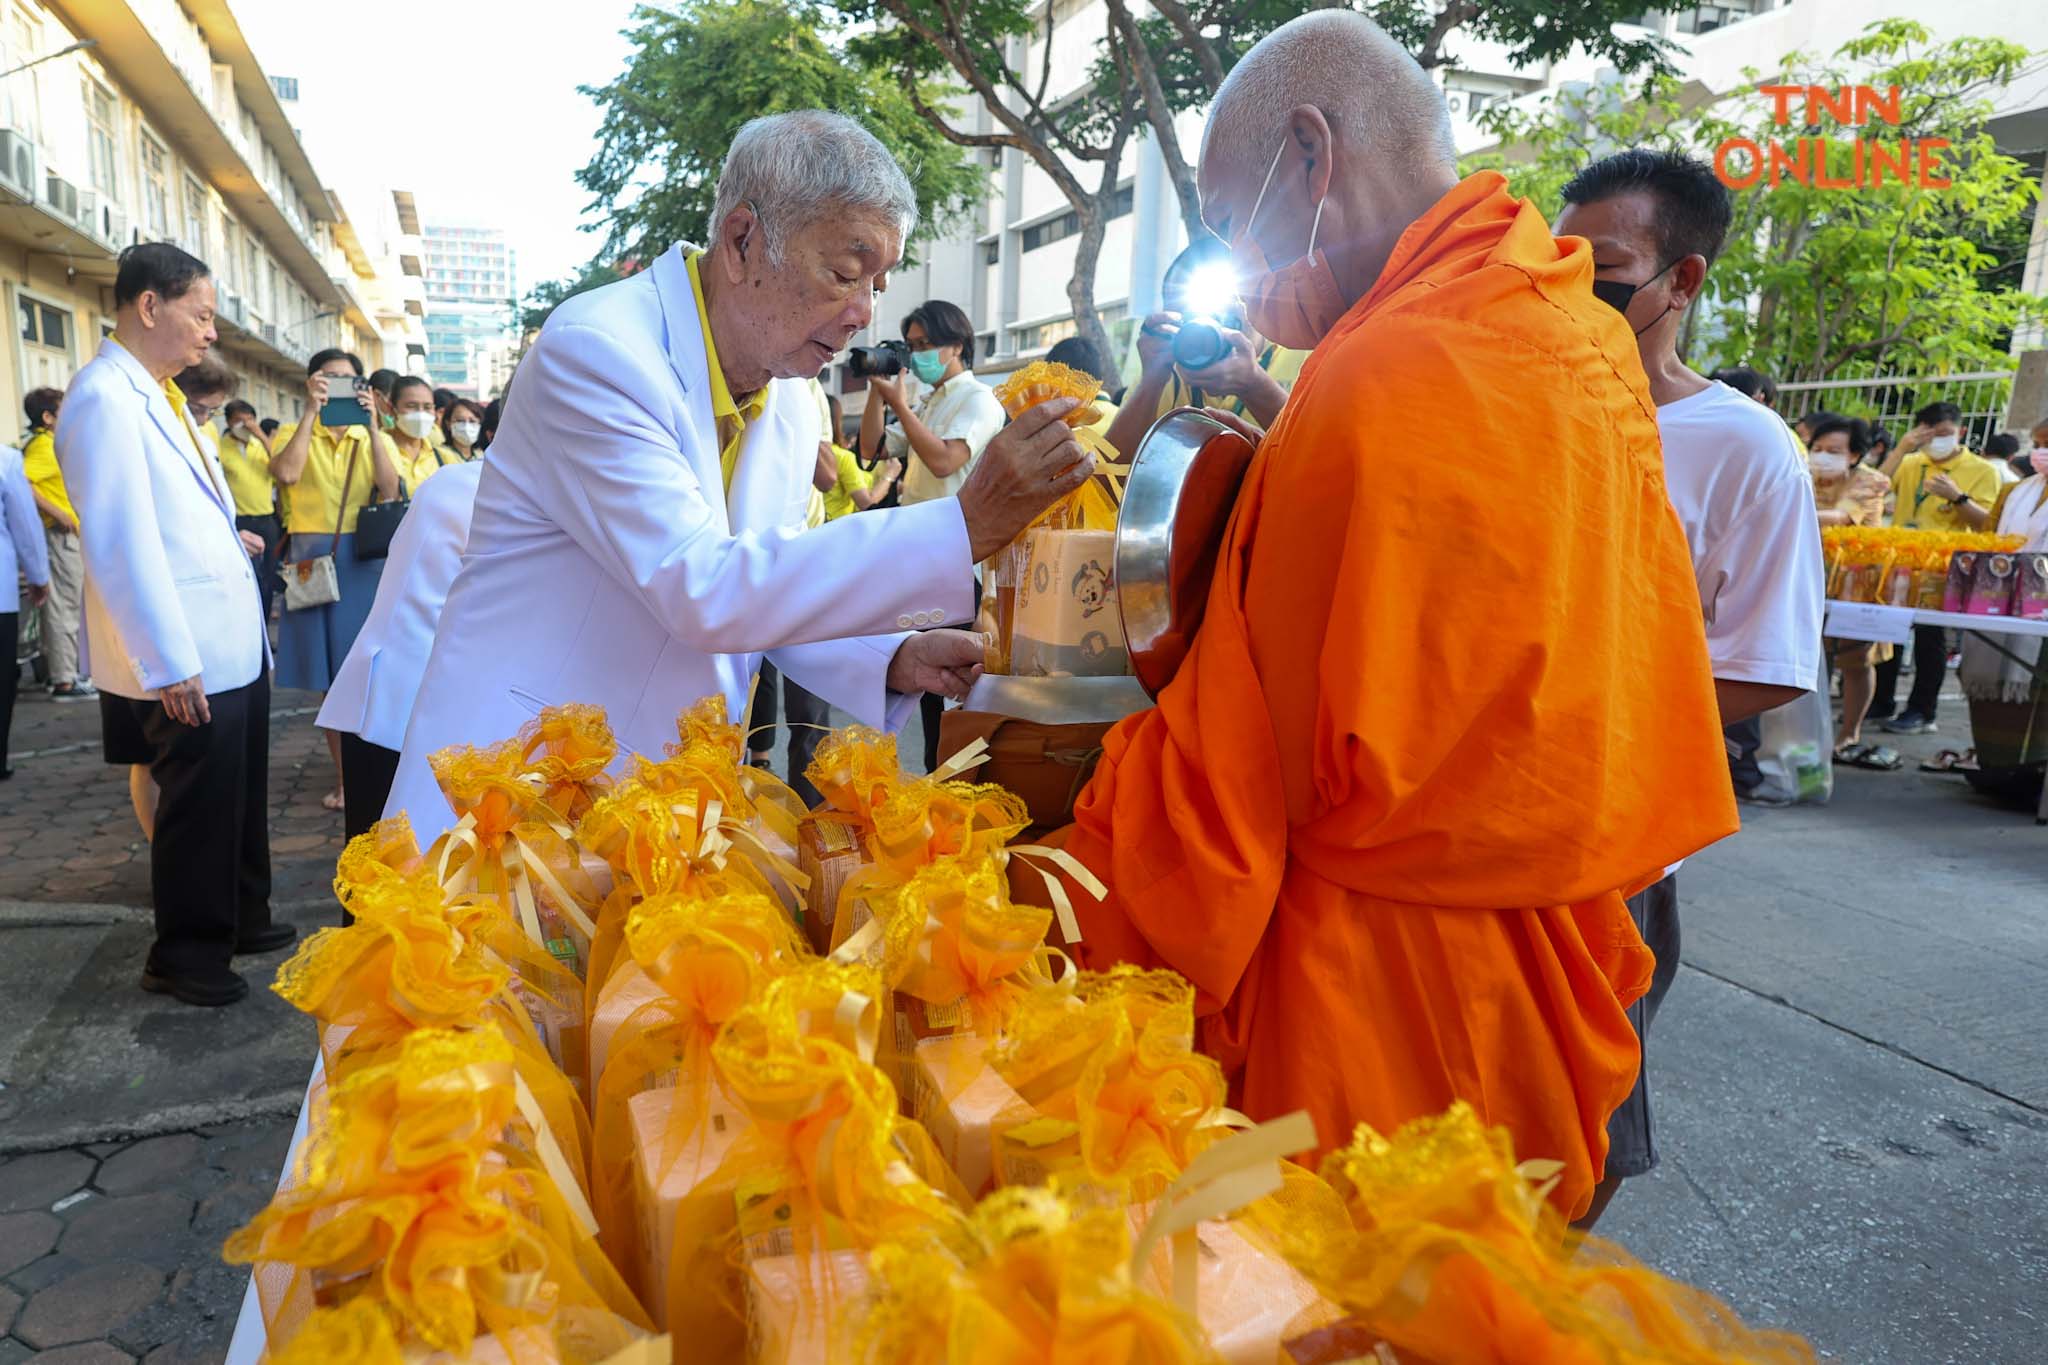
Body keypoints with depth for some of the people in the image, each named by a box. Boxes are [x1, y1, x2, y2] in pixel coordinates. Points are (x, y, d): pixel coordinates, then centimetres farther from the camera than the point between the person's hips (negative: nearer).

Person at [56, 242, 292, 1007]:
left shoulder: (158, 393, 15)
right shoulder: (106, 399, -16)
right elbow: (120, 542, -22)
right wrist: (172, 665, -23)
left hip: (232, 646, 9)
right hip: (187, 662, -9)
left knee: (241, 796, 19)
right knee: (199, 807, 4)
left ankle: (240, 918, 36)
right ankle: (185, 958, 21)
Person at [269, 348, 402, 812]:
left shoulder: (376, 440, 9)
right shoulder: (292, 435, 6)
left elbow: (390, 490, -11)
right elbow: (287, 474, -17)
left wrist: (370, 424, -15)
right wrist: (311, 413, -15)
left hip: (367, 561, 0)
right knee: (332, 678, 6)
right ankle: (346, 776, 17)